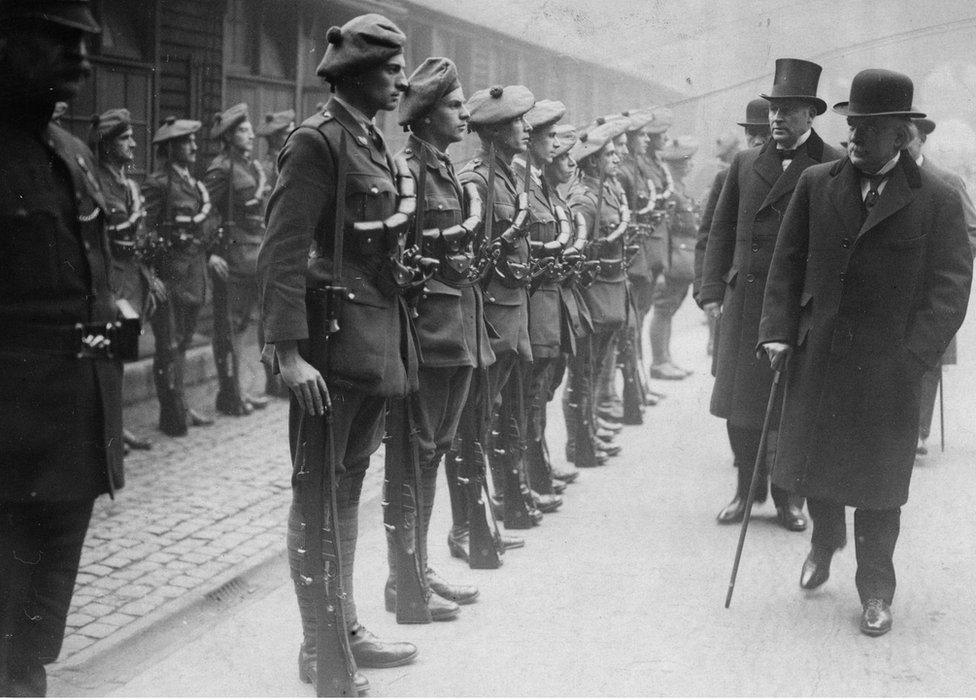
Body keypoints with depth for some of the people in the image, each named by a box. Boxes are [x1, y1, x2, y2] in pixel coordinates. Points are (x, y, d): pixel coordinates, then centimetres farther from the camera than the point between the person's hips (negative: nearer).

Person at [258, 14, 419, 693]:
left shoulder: (375, 143, 14)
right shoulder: (317, 140, -12)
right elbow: (283, 250, -17)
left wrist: (397, 341, 13)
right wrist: (290, 351, -24)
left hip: (379, 342, 9)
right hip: (335, 341, -9)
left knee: (349, 486, 16)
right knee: (318, 494, 1)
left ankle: (346, 628, 27)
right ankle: (317, 650, 11)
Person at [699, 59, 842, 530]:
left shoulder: (834, 168, -3)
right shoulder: (745, 163, 10)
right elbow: (721, 229, 12)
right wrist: (712, 289, 3)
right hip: (743, 300, 3)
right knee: (739, 403, 7)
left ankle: (788, 495, 20)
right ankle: (747, 488, 23)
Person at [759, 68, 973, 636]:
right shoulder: (816, 185, 3)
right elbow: (788, 263, 6)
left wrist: (912, 359, -16)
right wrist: (779, 331, -5)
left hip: (888, 367, -3)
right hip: (818, 355, 3)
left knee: (878, 484, 7)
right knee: (815, 463, 15)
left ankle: (876, 593, 23)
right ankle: (825, 543, 44)